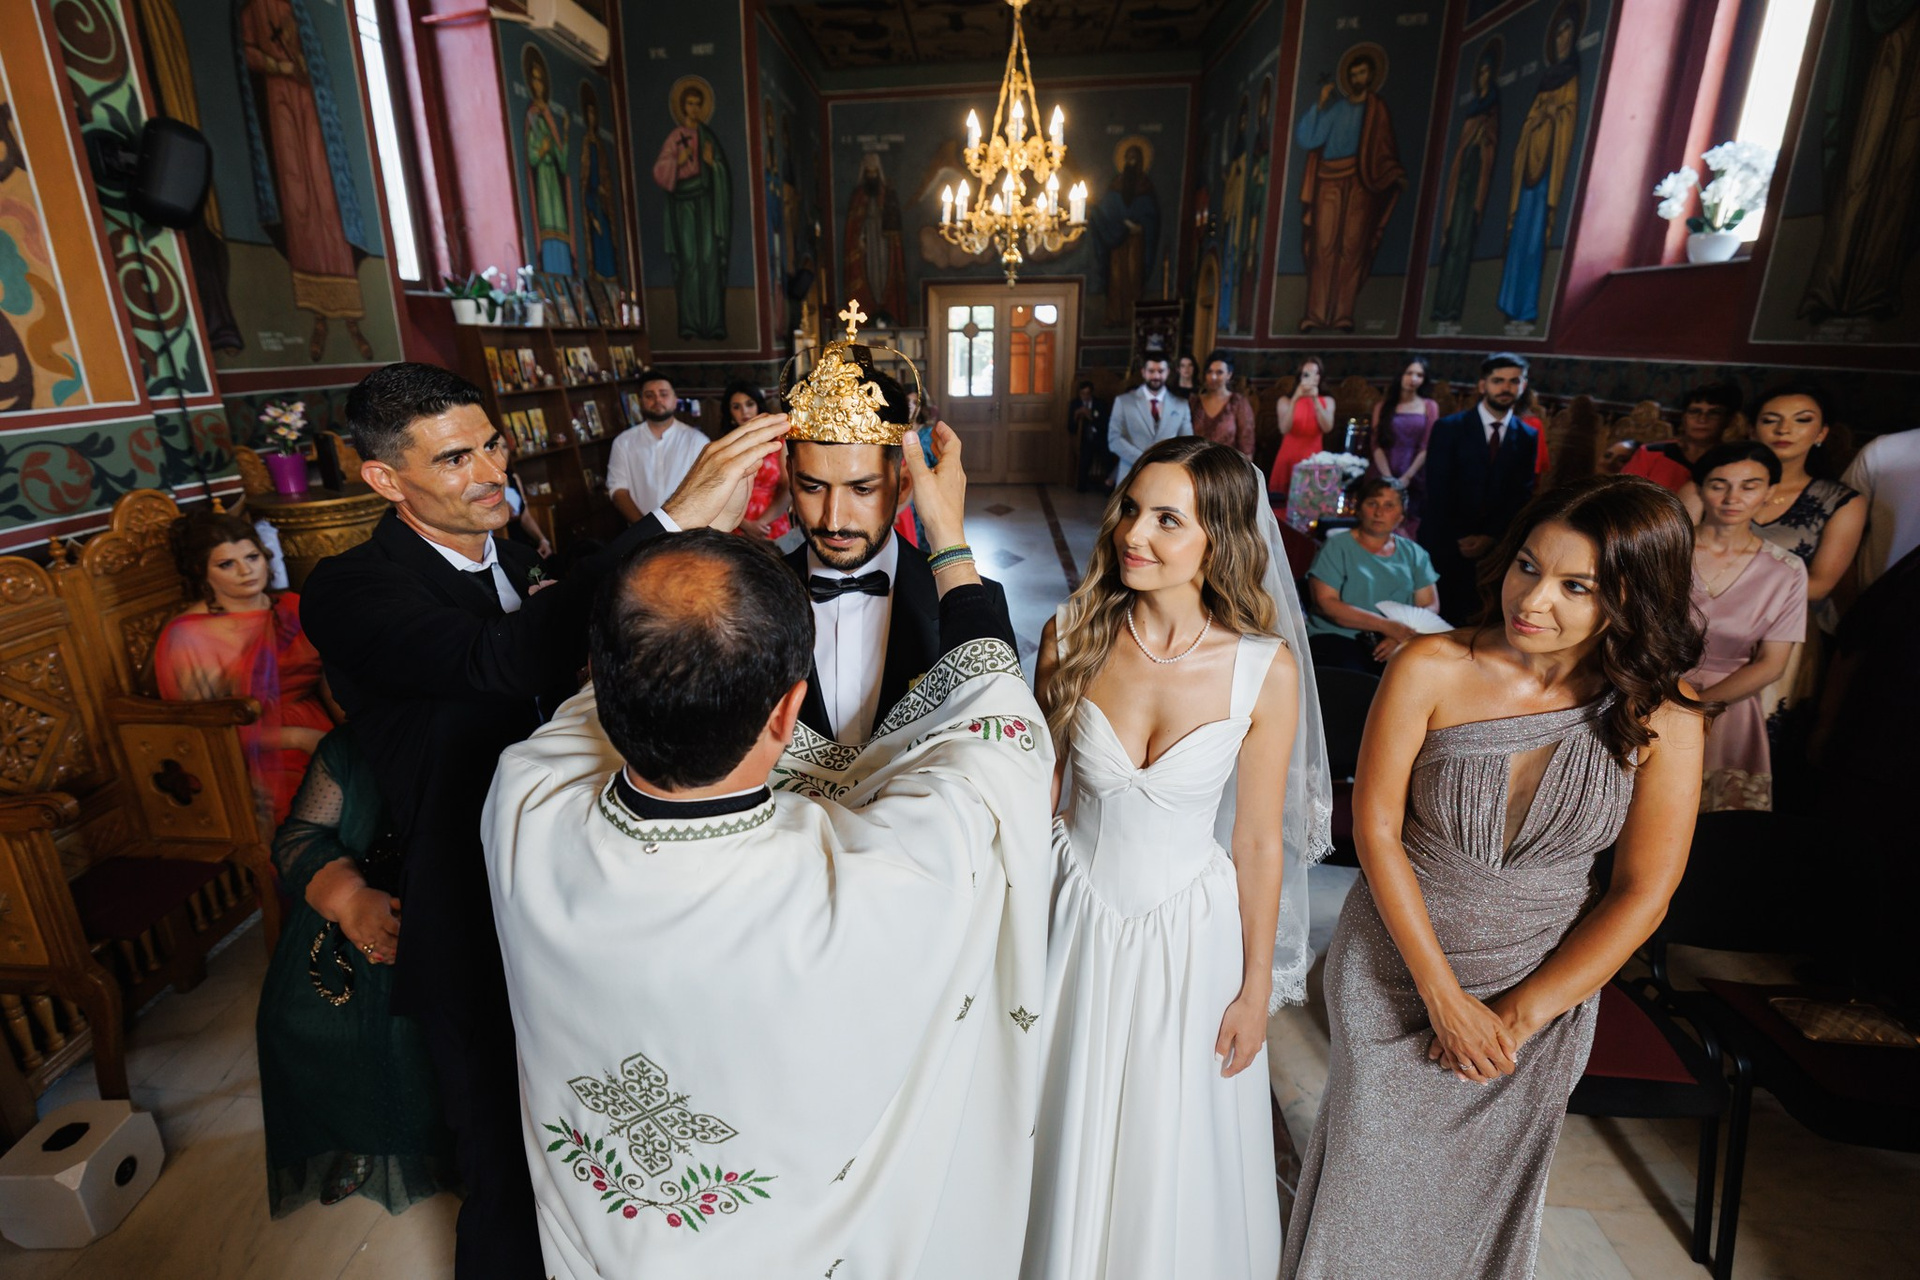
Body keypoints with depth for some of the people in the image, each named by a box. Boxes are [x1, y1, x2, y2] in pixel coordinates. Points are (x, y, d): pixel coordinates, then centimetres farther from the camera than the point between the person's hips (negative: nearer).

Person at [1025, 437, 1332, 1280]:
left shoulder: (1266, 668, -17)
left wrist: (1256, 989, 0)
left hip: (1191, 931, -1)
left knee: (1176, 1148, 22)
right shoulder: (1073, 636, -14)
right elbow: (1039, 786, -2)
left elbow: (1259, 840, -8)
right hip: (1079, 917, 1)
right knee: (1071, 1136, 22)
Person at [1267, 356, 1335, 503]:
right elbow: (1284, 429, -14)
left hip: (1314, 459, 1)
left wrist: (1315, 400, -17)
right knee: (1287, 501, -6)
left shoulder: (1327, 401, 7)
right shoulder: (1285, 400, 2)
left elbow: (1327, 428, -10)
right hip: (1289, 458, -1)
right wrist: (1295, 399, -22)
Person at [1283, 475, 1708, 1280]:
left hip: (1546, 988, 2)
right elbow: (1376, 829, -15)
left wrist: (1523, 1013, -8)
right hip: (1394, 968, -1)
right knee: (1370, 1181, 16)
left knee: (1489, 1191, 23)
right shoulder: (1431, 670, -17)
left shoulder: (1664, 719, -12)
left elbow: (1641, 894, -7)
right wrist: (1444, 996, -14)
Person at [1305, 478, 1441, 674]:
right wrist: (1385, 626, -13)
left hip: (1397, 645, 4)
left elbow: (1430, 605, 11)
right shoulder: (1337, 547, 6)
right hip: (1339, 638, -3)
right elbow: (1325, 603, -6)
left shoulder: (1414, 553, 18)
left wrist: (1403, 635, -11)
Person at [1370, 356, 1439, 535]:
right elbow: (1377, 444, 2)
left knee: (1410, 530, -3)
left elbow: (1427, 447, 1)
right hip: (1385, 480, 0)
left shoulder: (1430, 406, 7)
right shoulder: (1383, 405, 9)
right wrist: (1388, 478, -10)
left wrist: (1406, 478, -9)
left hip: (1415, 481, 0)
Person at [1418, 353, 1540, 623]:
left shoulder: (1527, 437, 8)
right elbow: (1438, 490, -8)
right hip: (1445, 541, -2)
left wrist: (1491, 536, -7)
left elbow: (1521, 495, 6)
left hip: (1492, 545, 3)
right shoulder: (1449, 427, -3)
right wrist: (1459, 538, -11)